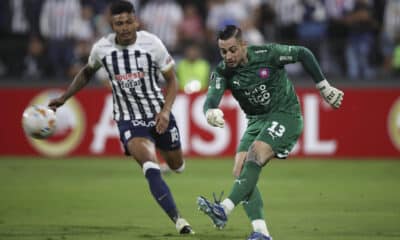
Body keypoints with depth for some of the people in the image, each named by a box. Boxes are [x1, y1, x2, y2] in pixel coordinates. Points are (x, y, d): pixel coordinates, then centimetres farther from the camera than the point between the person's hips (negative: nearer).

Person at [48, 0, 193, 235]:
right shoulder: (102, 48, -9)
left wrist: (166, 111, -17)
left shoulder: (152, 43, -13)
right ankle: (178, 220, -24)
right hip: (129, 121, -1)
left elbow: (171, 80, -2)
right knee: (151, 169, -25)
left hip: (159, 114, 1)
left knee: (177, 165, 19)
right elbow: (87, 72, 14)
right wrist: (63, 98, 12)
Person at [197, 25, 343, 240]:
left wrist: (324, 88, -1)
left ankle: (224, 209, -39)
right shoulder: (222, 72, -7)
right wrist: (210, 112, -47)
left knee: (255, 155, -28)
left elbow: (303, 54, -4)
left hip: (286, 115, -6)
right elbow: (211, 98, -22)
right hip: (257, 121, 6)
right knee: (240, 170, -11)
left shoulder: (267, 54, -17)